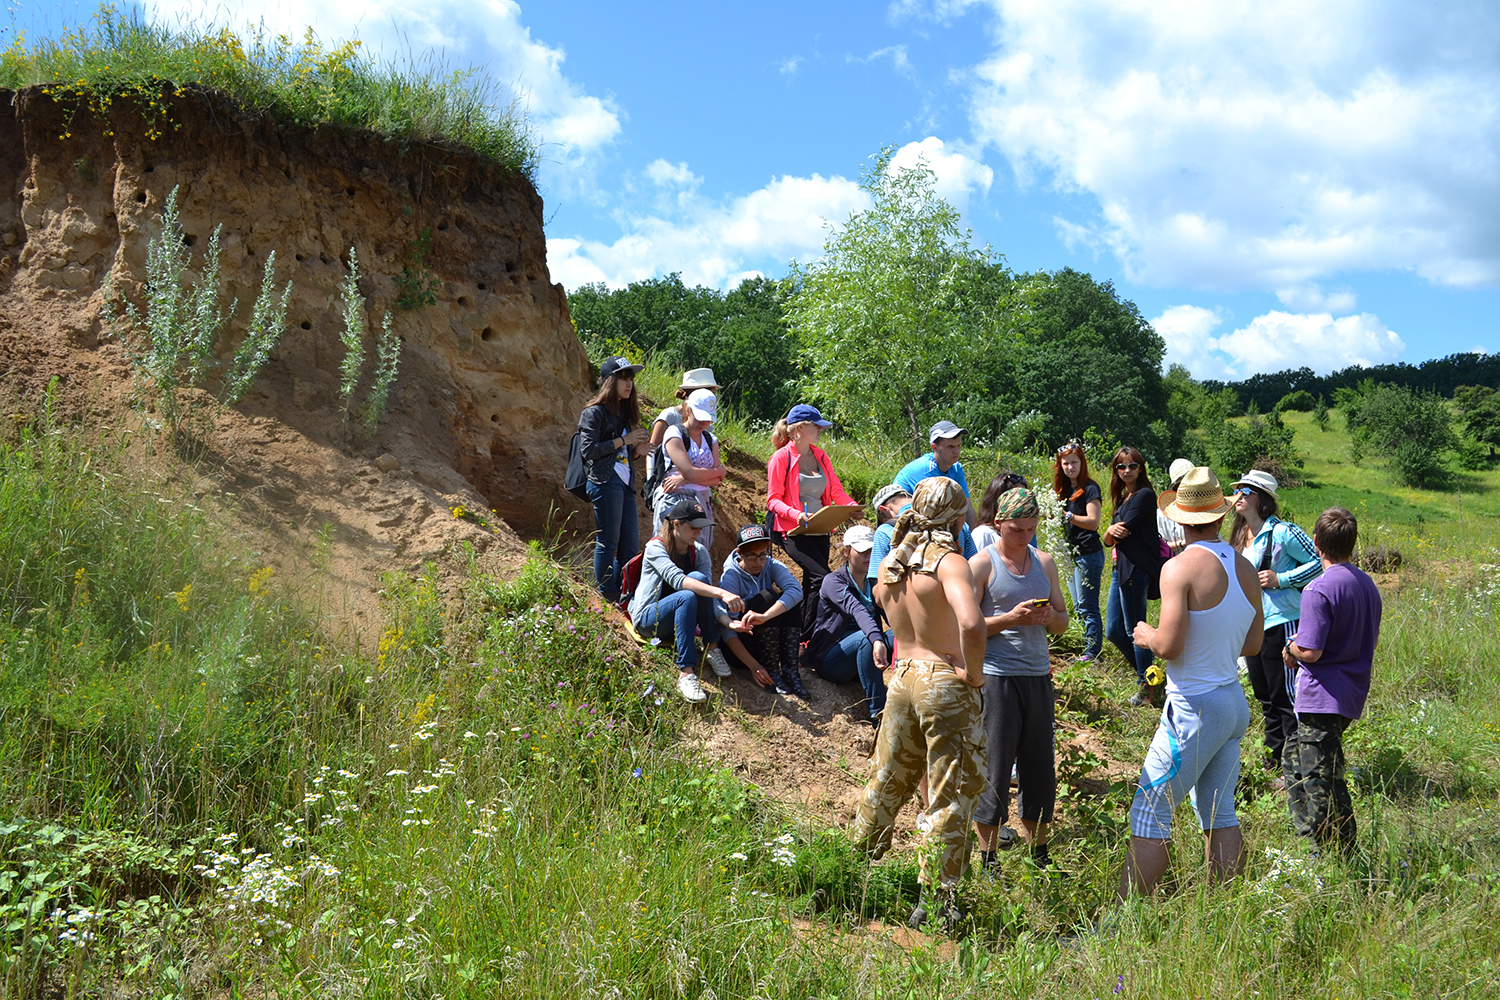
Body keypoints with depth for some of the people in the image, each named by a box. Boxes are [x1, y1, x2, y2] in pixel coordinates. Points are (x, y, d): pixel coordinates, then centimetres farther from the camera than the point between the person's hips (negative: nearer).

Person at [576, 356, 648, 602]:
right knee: (608, 543, -5)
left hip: (625, 484, 8)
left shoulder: (625, 413, 23)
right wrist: (622, 441, -10)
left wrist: (637, 445, 5)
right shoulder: (595, 412, -2)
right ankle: (607, 597, 3)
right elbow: (588, 450, -12)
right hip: (605, 483, -8)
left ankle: (621, 597, 13)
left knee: (631, 546, 5)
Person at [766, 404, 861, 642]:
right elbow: (773, 499, -7)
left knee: (812, 583, 5)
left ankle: (802, 634, 14)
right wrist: (795, 514, -24)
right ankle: (807, 638, -11)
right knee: (821, 577, -19)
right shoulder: (781, 457, -6)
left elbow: (836, 489, 15)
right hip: (793, 531, -7)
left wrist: (852, 506, -5)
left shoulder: (820, 455, 13)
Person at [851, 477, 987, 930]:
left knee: (887, 781, 23)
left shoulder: (889, 565, 6)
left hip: (901, 677, 7)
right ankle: (934, 899, 8)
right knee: (951, 794, 4)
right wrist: (972, 672, -17)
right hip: (945, 683, -6)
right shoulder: (949, 561, -16)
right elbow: (971, 624, -31)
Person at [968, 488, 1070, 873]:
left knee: (1041, 769, 10)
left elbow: (1063, 622, 17)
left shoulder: (1045, 562, 13)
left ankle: (1038, 854, 23)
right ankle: (988, 860, 11)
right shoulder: (982, 563, -3)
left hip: (1038, 675, 5)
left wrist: (1049, 616, -6)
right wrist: (1012, 618, -19)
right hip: (997, 677, -5)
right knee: (994, 770, -1)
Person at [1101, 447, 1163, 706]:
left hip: (1136, 569, -9)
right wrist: (1111, 532, -12)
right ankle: (1145, 669, 26)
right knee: (1113, 631, 11)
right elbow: (1109, 538, 9)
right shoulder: (1123, 497, 18)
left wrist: (1115, 532, 5)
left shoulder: (1144, 495, -9)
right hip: (1121, 568, 9)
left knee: (1134, 630, -1)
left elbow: (1123, 530, -17)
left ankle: (1146, 687, 11)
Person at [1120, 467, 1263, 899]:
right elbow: (1252, 644, 14)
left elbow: (1169, 646, -21)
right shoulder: (1246, 568, 6)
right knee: (1219, 814, 16)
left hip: (1195, 705, -8)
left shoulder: (1180, 567, -16)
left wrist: (1146, 635, 0)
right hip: (1236, 703, 8)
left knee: (1149, 815, -4)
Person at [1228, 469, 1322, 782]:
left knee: (1285, 695, -3)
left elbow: (1318, 563, -11)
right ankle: (1274, 753, 30)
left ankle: (1294, 765, 6)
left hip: (1281, 623, -8)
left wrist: (1280, 579, -17)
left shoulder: (1282, 532, -13)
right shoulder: (1240, 536, 10)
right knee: (1264, 695, 17)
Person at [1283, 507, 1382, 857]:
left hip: (1322, 697, -9)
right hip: (1352, 694, 9)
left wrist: (1292, 649, 0)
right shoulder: (1368, 585, 9)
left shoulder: (1319, 589, -19)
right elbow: (1372, 640, 20)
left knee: (1321, 782, -2)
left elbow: (1311, 651, -22)